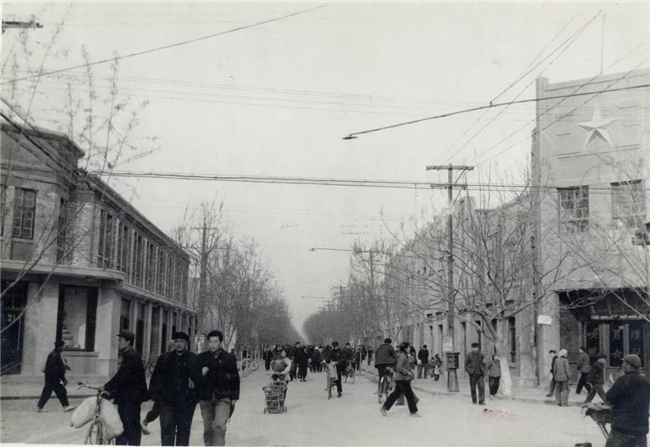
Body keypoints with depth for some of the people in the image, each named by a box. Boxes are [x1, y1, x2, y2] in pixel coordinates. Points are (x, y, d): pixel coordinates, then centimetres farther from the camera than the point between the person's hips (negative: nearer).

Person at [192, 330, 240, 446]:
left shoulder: (229, 359, 3)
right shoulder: (201, 358, 7)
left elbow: (235, 379, 7)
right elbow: (192, 375, 5)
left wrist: (234, 397, 2)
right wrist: (201, 373, -17)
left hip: (223, 398, -3)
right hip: (206, 399, 3)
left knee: (219, 426, -20)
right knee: (208, 430, 7)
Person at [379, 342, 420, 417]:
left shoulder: (404, 356, 14)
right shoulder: (403, 356, -18)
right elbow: (399, 367, -25)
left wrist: (410, 370, 16)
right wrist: (408, 372, -21)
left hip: (400, 379, 11)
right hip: (403, 379, -11)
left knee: (396, 393, 13)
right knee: (409, 394, -2)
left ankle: (384, 407, 14)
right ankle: (413, 411, 6)